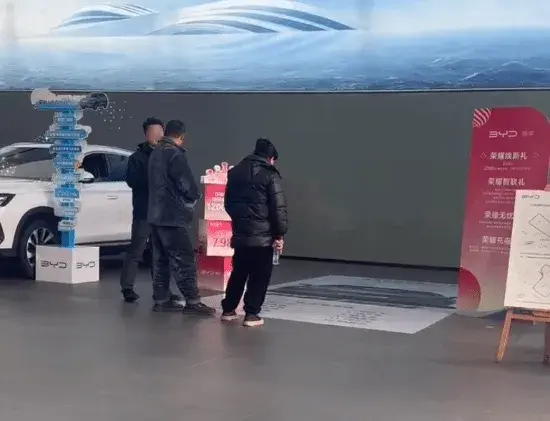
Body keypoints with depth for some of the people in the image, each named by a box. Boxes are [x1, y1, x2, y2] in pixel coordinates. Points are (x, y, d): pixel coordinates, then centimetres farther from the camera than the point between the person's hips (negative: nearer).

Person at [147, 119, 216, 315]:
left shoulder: (155, 153, 12)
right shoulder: (175, 154, -15)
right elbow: (187, 185, -18)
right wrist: (194, 197, 3)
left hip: (156, 214, 9)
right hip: (173, 216, -9)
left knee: (161, 258, 12)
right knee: (183, 259, -7)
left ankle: (161, 299, 16)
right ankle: (192, 301, -7)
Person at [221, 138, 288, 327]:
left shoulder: (235, 171, 11)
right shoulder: (270, 175, -8)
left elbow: (228, 203, 17)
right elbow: (278, 208, -12)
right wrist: (280, 234, -6)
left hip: (240, 233, 6)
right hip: (262, 235, -6)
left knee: (238, 272, 17)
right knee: (259, 275, 2)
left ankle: (228, 309, 22)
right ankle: (251, 314, 1)